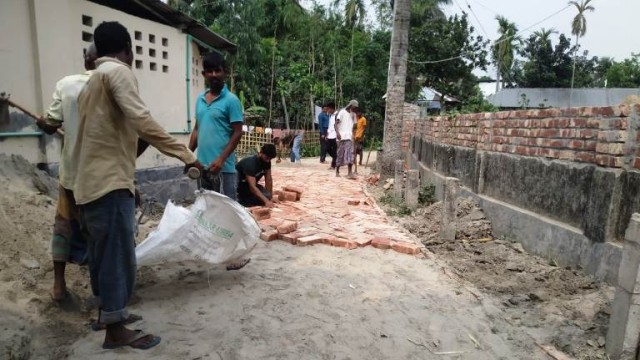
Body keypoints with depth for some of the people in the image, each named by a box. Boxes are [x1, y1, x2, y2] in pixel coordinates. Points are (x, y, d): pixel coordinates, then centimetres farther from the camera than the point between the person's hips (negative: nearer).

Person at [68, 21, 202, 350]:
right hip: (110, 183, -10)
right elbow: (141, 121, -23)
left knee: (103, 253, 18)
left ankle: (108, 311, 31)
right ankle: (115, 330, 8)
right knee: (119, 256, -2)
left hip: (90, 183, 10)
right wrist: (185, 154, -25)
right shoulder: (118, 71, -8)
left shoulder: (91, 81, 22)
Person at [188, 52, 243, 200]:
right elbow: (197, 130, 18)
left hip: (223, 167, -6)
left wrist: (221, 159, -17)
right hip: (202, 165, 6)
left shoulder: (231, 100, -7)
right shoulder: (200, 99, 11)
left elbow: (237, 133, -10)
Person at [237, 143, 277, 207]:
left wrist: (269, 198, -12)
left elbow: (268, 180, -7)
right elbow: (252, 187, -40)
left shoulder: (267, 162, -12)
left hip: (248, 183, 8)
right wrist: (266, 201, -47)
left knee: (266, 195, -17)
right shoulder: (250, 163, -33)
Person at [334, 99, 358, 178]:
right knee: (340, 154, 0)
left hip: (349, 137, 5)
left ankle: (350, 173, -8)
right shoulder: (342, 112, -2)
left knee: (350, 154, -5)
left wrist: (353, 135, 13)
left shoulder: (353, 114, 17)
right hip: (342, 137, -5)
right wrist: (337, 132, -23)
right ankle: (337, 172, 12)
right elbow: (336, 123, -9)